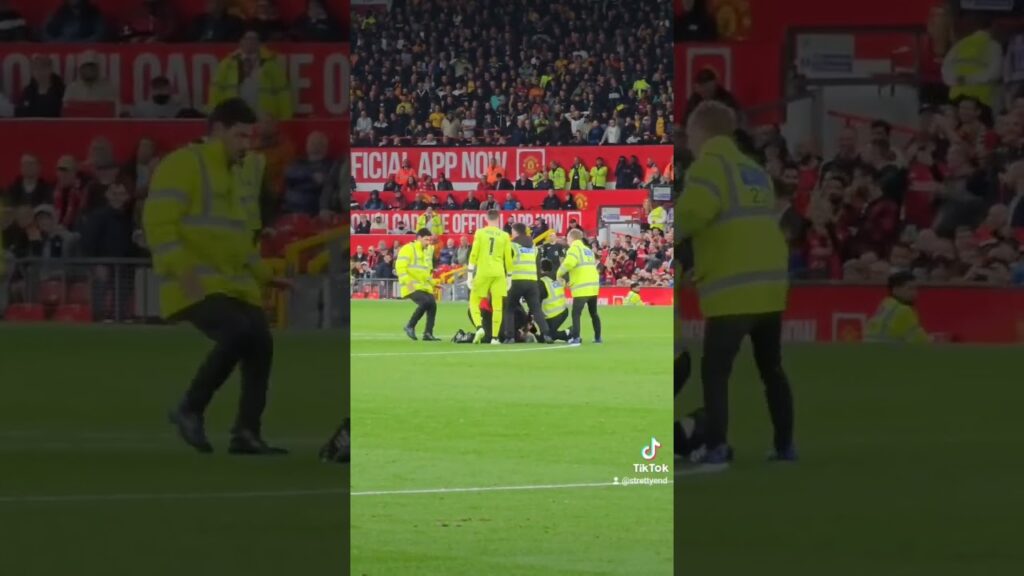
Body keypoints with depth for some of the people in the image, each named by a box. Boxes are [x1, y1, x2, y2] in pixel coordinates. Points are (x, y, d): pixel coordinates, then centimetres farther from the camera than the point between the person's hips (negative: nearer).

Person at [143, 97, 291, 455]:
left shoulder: (225, 175, 23)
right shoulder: (183, 164, -6)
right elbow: (159, 222, -15)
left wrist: (263, 275, 24)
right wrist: (183, 270, -24)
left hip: (234, 286, 9)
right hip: (197, 287, -9)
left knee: (260, 346, 2)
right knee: (239, 334, -27)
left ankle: (247, 434, 10)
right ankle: (190, 410, -12)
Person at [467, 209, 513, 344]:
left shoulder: (480, 233, 0)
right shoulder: (504, 236, 4)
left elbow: (474, 254, -3)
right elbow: (508, 258, 5)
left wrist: (470, 274, 2)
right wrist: (509, 276, 15)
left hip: (482, 272, -1)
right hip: (498, 273, 1)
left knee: (474, 301, 10)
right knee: (497, 306, 4)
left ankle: (479, 327, -13)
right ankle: (495, 337, 0)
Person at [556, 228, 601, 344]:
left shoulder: (574, 248, -4)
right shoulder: (588, 249, 21)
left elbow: (569, 263, -21)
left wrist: (559, 273, -4)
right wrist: (572, 281, 19)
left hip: (582, 287, -8)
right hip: (594, 284, 8)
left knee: (576, 313, -8)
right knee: (593, 313, 18)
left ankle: (575, 338, -19)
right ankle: (597, 337, 19)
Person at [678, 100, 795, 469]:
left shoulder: (711, 164, -5)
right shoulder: (754, 170, 20)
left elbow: (694, 211, -22)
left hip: (734, 287, -8)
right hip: (770, 282, 8)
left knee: (714, 369, -5)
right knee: (771, 368, 17)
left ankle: (717, 449, -14)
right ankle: (784, 446, 19)